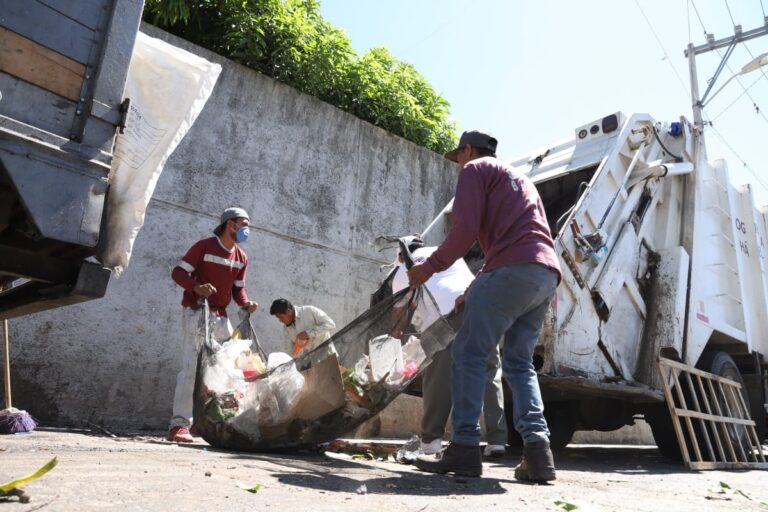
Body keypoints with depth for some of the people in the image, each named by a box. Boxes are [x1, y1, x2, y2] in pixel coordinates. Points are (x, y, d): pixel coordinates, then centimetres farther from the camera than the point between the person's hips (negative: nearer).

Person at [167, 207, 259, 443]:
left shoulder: (241, 258, 10)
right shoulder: (204, 246, -7)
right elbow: (178, 272, -9)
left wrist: (246, 303, -9)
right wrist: (196, 287, -29)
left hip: (221, 316, 7)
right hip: (196, 312, -7)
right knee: (192, 366, -12)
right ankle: (179, 424, -9)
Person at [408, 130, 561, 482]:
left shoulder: (475, 170, 10)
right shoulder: (518, 179, 37)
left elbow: (465, 230, -6)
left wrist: (429, 267, 5)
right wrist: (476, 291, 33)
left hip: (514, 269, -9)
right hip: (547, 273, 9)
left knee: (469, 353, -3)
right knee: (519, 363, 12)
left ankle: (464, 448, -5)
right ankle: (537, 448, 0)